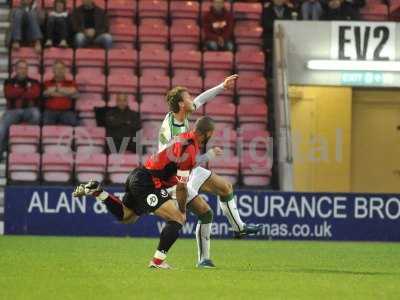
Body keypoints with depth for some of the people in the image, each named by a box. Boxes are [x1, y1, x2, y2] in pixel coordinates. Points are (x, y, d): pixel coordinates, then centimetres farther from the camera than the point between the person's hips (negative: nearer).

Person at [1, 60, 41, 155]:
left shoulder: (34, 82, 15)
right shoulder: (9, 82, 14)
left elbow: (35, 94, -6)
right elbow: (9, 94, -7)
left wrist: (18, 93, -3)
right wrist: (26, 91, -1)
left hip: (30, 110, 0)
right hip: (13, 110, 0)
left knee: (36, 113, -38)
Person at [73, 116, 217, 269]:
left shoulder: (185, 138, 7)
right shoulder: (190, 149, -19)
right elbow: (181, 186, -16)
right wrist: (182, 209, -4)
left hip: (137, 175, 9)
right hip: (147, 183, -9)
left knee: (125, 216, 30)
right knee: (178, 218, -10)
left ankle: (97, 192, 18)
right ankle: (158, 261, -8)